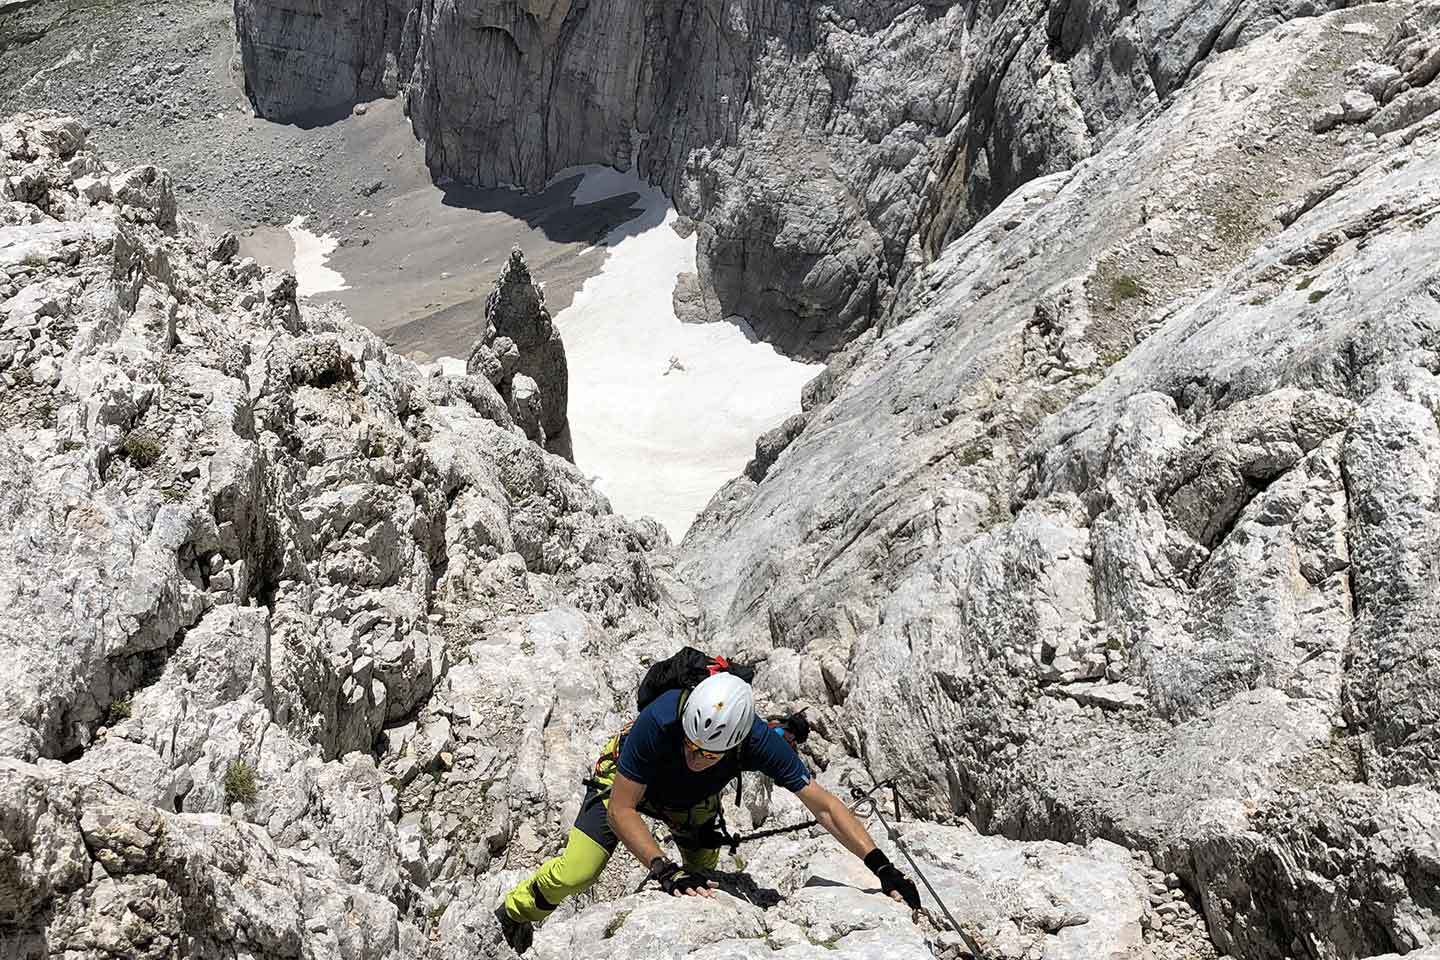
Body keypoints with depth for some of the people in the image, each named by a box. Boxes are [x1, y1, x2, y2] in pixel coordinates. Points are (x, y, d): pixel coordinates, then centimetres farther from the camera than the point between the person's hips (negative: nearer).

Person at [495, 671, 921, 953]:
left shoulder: (759, 742, -40)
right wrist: (664, 869, -46)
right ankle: (514, 914, 15)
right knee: (577, 872, -14)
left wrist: (882, 867, -42)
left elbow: (825, 806, -34)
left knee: (700, 878, 0)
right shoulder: (658, 721, -46)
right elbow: (620, 810, -36)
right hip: (626, 779, -3)